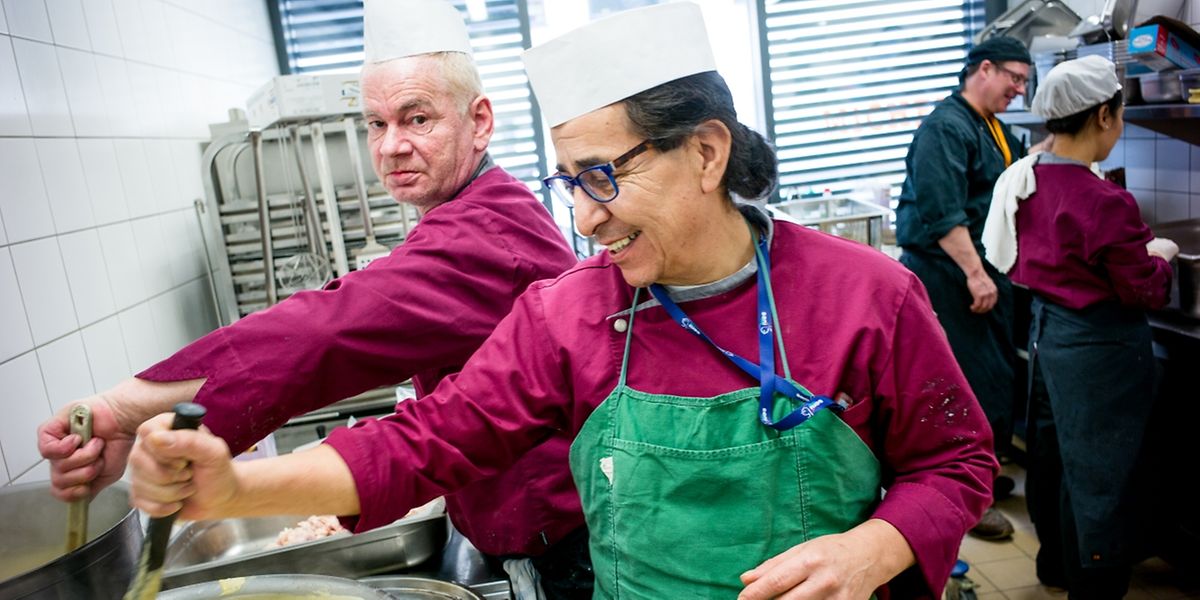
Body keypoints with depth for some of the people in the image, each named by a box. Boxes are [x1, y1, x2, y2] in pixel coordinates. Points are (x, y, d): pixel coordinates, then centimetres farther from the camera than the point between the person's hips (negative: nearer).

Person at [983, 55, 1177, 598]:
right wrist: (1160, 255, 4)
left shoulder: (1026, 178, -4)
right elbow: (1144, 292, -14)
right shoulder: (1105, 203, -26)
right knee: (1099, 472, 8)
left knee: (1052, 453, 21)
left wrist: (1136, 244, 10)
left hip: (1046, 330, 8)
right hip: (1099, 348, -8)